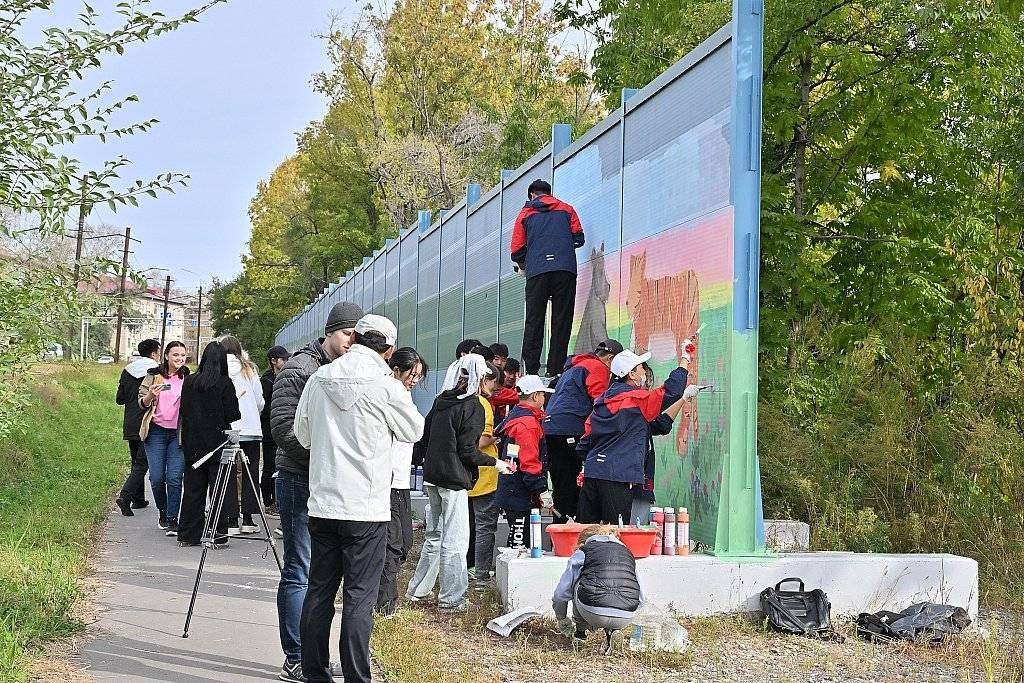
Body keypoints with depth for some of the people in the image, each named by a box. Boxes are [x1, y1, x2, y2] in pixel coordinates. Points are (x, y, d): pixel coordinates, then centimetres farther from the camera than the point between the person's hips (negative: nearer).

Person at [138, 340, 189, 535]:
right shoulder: (153, 376, 5)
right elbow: (142, 403, 5)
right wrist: (150, 396, -16)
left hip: (179, 433, 0)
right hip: (156, 431, 0)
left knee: (174, 478, -8)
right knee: (157, 477, 0)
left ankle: (172, 519, -3)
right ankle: (163, 513, 22)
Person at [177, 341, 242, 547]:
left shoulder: (188, 382, 1)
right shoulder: (225, 383, -11)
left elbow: (183, 412, 6)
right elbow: (233, 415, -11)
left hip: (193, 444, 4)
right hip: (218, 444, -4)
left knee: (193, 489, 10)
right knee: (219, 489, 3)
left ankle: (187, 536, 13)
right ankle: (218, 535, 4)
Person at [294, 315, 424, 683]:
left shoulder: (319, 379, 3)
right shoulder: (386, 386, -10)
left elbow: (302, 434, 13)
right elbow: (414, 431, 6)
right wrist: (402, 393, 20)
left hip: (322, 504, 5)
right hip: (367, 508, -5)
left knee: (319, 591, 11)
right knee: (359, 597, -1)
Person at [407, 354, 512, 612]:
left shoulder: (441, 400, 9)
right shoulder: (473, 407, -12)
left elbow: (423, 436, 12)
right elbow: (467, 451, -15)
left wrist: (420, 463, 21)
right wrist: (496, 463, -4)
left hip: (433, 476, 8)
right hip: (454, 480, -8)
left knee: (434, 535, 19)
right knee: (455, 540, -1)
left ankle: (418, 590, 26)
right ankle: (451, 600, 3)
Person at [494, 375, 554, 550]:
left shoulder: (514, 416, 17)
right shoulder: (528, 423, -16)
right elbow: (530, 462, -21)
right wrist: (541, 491, -17)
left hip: (510, 494, 10)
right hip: (520, 496, -10)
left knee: (517, 541, 13)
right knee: (520, 543, -8)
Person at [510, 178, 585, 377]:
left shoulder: (525, 213, 16)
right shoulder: (566, 209, 17)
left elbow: (517, 250, 12)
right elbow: (579, 239, 13)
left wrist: (522, 265, 32)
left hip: (536, 272, 0)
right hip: (565, 269, 0)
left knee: (534, 322, 1)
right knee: (561, 321, 1)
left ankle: (531, 370, -7)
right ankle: (555, 370, -6)